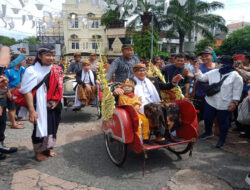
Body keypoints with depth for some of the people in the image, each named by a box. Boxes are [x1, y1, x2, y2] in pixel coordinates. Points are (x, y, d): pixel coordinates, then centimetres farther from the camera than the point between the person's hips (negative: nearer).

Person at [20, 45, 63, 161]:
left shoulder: (57, 70, 3)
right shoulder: (32, 70, -15)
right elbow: (27, 91, -17)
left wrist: (56, 101, 2)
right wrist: (31, 110, -21)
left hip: (54, 105, 6)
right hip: (40, 105, -6)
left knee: (52, 126, 15)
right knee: (40, 127, 4)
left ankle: (47, 148, 36)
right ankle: (38, 151, 26)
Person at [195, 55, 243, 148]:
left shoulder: (236, 76, -8)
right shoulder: (213, 72, 5)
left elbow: (237, 91, -8)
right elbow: (201, 77, 10)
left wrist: (234, 103, -12)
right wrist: (196, 69, -1)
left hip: (225, 105, -4)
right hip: (210, 102, 5)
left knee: (223, 123, 7)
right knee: (207, 119, 17)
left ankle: (222, 139, 28)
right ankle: (208, 132, 44)